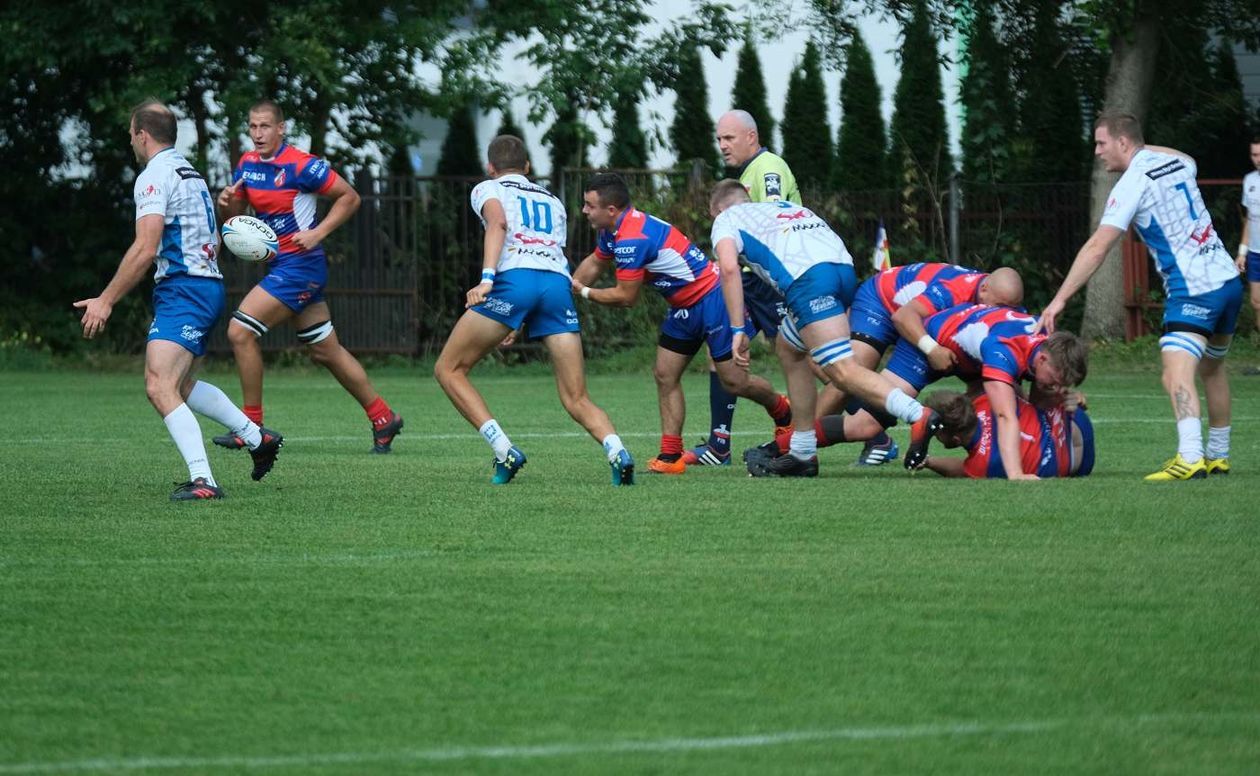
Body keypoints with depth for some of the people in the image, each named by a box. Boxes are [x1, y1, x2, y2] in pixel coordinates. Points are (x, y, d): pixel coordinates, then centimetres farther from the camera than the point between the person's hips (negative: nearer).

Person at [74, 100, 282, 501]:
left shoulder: (154, 176, -11)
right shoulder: (191, 174, 18)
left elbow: (145, 248, -21)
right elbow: (214, 240, 26)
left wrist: (106, 300, -18)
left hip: (181, 289, -10)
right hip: (209, 286, 10)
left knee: (159, 388, -19)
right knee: (181, 385, 25)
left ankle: (202, 480, -31)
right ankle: (257, 437, 27)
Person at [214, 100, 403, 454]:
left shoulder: (301, 165, -15)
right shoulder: (247, 164, 7)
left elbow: (349, 197, -9)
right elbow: (235, 214, 16)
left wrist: (318, 232, -17)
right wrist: (226, 202, -7)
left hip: (300, 263, -8)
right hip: (279, 264, 8)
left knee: (240, 331, -14)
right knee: (325, 351, 13)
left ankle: (252, 427, -6)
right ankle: (383, 417, 23)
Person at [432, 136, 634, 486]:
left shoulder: (488, 189, 19)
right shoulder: (552, 201, 33)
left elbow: (498, 223, -3)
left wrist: (486, 279, -14)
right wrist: (523, 325, 35)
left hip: (513, 277, -4)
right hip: (558, 283, 4)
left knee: (449, 370, 9)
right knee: (577, 400, 4)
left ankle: (504, 450, -6)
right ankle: (616, 450, -25)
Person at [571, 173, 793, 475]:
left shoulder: (632, 239, -26)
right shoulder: (613, 230, 5)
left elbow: (625, 297, -19)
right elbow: (594, 263, 25)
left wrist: (585, 293, -6)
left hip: (711, 299, -10)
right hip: (685, 308, 10)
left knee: (734, 381, -5)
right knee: (665, 376, 3)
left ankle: (783, 412, 22)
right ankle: (671, 456, 3)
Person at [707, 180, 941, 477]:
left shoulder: (726, 219, 21)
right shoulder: (788, 207, 40)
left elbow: (729, 268, 1)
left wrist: (738, 330, 0)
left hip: (807, 278, -8)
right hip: (844, 266, 8)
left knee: (843, 371, -17)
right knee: (788, 349, 26)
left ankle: (920, 417, -38)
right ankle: (801, 455, 25)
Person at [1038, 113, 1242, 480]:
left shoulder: (1132, 184, -11)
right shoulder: (1179, 162, 11)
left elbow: (1097, 247, -17)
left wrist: (1059, 300, -18)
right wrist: (1143, 148, 26)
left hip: (1193, 291, -9)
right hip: (1228, 279, 9)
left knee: (1177, 375, -21)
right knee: (1212, 368, 24)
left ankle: (1190, 457, -40)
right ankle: (1218, 455, 33)